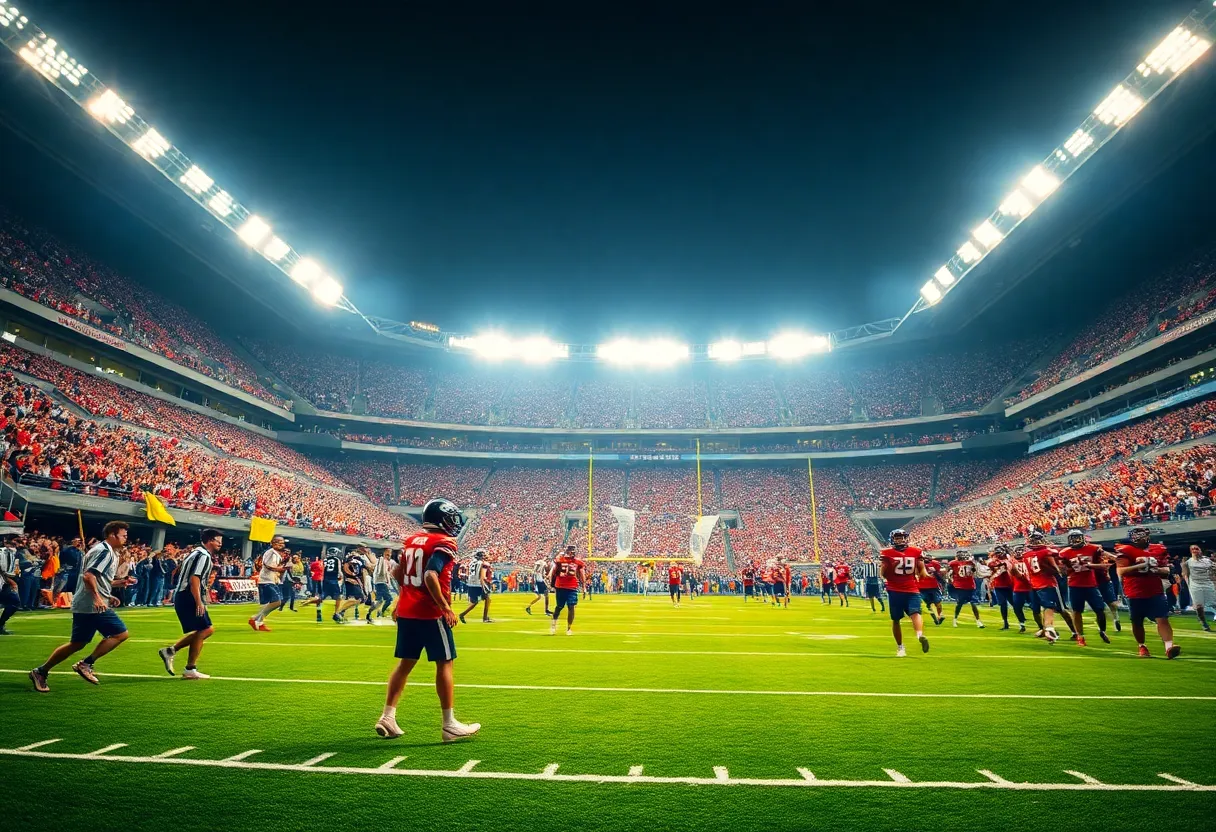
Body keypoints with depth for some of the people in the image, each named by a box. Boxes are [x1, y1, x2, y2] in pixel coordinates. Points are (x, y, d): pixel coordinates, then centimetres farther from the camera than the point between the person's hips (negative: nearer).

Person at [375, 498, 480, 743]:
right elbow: (431, 575, -24)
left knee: (405, 663, 16)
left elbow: (397, 573, 17)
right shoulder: (444, 543, -12)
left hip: (406, 611, 8)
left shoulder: (412, 540, 11)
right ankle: (449, 725, 6)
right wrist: (445, 607, -18)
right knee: (445, 663, 1)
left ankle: (387, 718, 18)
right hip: (430, 613, -7)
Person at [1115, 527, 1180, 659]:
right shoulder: (1125, 551, -9)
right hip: (1135, 594, -3)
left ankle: (1169, 647, -16)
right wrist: (1140, 566, -25)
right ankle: (1142, 647, 27)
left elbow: (1166, 570, 14)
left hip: (1156, 592, 3)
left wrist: (1158, 570, -9)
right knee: (1137, 622, 10)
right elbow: (1121, 572, -16)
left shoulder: (1158, 550, 7)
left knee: (1163, 619, -10)